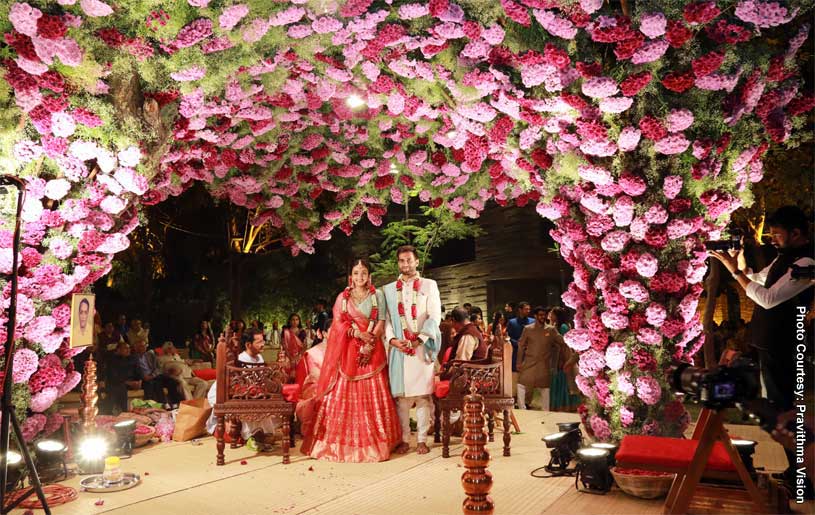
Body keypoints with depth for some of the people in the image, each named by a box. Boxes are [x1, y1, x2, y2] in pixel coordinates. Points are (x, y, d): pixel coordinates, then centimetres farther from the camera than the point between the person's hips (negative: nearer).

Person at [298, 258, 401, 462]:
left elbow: (381, 323, 1)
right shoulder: (342, 297, 9)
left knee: (373, 395, -2)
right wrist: (359, 334, -14)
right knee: (343, 394, -1)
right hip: (348, 351, 1)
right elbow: (338, 324, 1)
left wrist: (369, 345, -12)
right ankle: (343, 441, 6)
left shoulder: (377, 296, 8)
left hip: (372, 351, 0)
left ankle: (373, 442, 6)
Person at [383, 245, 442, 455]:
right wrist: (392, 339, -9)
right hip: (398, 347, 1)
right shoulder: (388, 289, 14)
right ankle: (404, 439, 9)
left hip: (422, 346, -1)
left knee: (423, 394, -2)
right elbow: (386, 319, 8)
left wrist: (420, 339, -11)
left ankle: (422, 439, 5)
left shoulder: (429, 285, 10)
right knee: (401, 395, 1)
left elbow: (435, 316, 1)